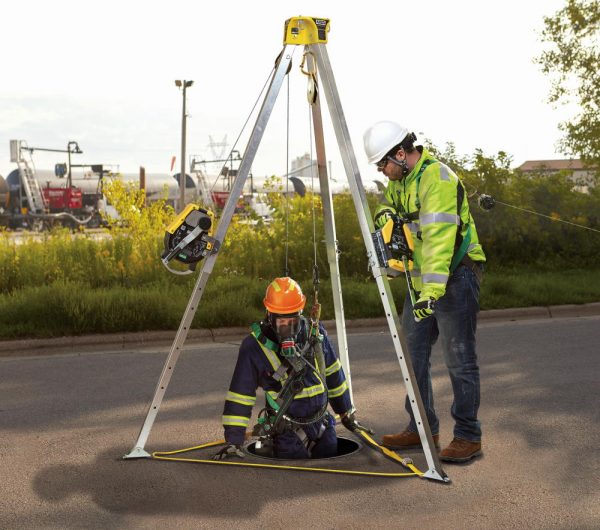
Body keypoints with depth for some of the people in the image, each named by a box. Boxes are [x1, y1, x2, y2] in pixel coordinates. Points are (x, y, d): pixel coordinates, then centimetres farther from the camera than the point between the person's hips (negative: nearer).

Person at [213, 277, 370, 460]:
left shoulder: (316, 333, -3)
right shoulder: (254, 346, -15)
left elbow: (333, 374, 12)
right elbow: (240, 395, -12)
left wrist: (347, 414, 19)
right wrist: (234, 440, -17)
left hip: (322, 424, 4)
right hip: (287, 432, -4)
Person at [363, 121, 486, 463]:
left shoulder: (438, 177, -20)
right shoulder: (399, 180, 10)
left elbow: (439, 237, -29)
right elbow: (389, 205, 25)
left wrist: (433, 289, -36)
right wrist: (385, 213, -1)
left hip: (454, 277, -9)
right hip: (421, 280, 10)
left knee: (460, 360, -4)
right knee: (414, 354, 12)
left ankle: (468, 437, 6)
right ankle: (423, 429, 23)